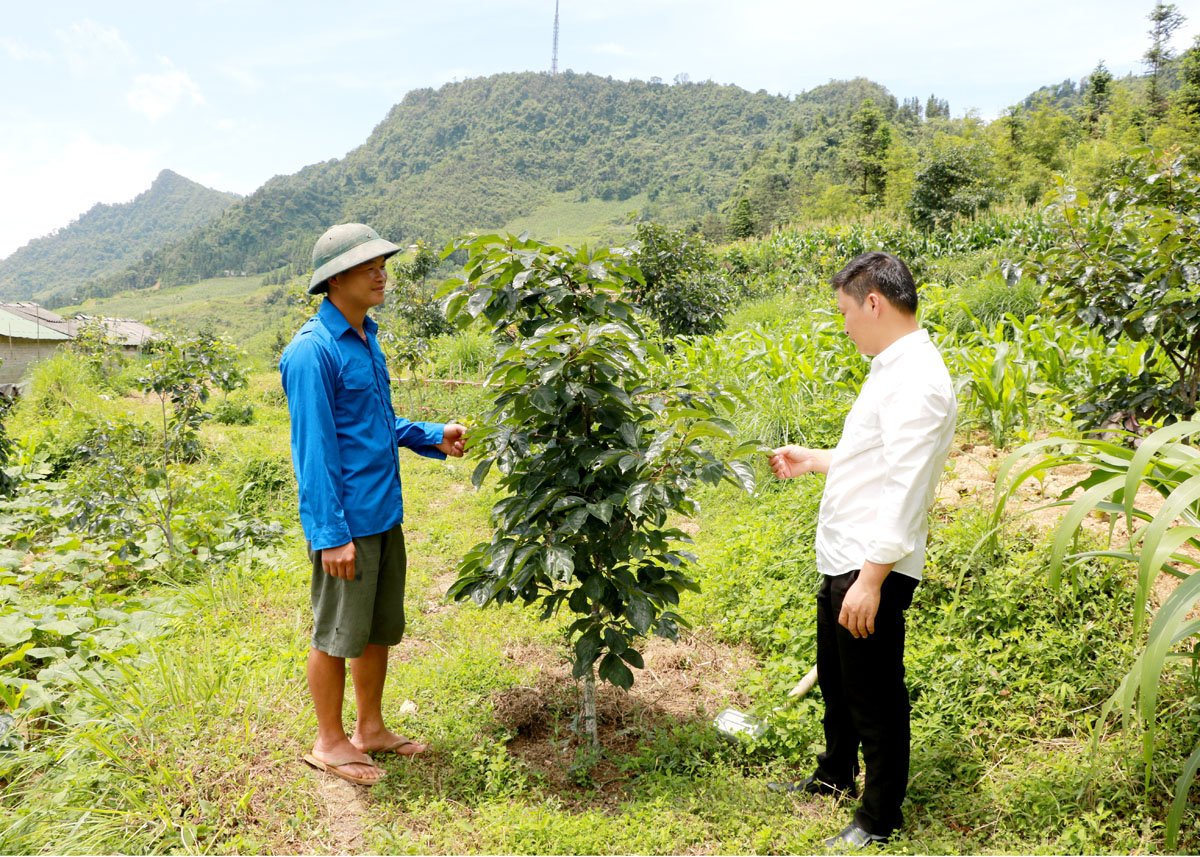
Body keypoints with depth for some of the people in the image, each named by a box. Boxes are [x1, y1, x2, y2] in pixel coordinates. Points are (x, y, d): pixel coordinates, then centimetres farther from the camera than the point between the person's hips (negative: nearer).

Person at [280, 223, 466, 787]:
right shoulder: (312, 350, -16)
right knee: (336, 635, 6)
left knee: (380, 629, 17)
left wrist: (433, 438, 6)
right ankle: (330, 743, 23)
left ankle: (371, 728, 33)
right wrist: (332, 533, -19)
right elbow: (313, 449, -18)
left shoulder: (365, 339, 12)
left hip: (385, 515, 9)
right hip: (346, 522, -9)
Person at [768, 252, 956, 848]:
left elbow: (905, 488, -26)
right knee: (835, 679, 26)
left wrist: (872, 577, -26)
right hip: (843, 560, 10)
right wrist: (813, 460, 27)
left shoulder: (917, 379, -21)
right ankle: (835, 776, 47)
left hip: (872, 571, -10)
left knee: (875, 697, 6)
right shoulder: (893, 368, 12)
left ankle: (878, 820, 25)